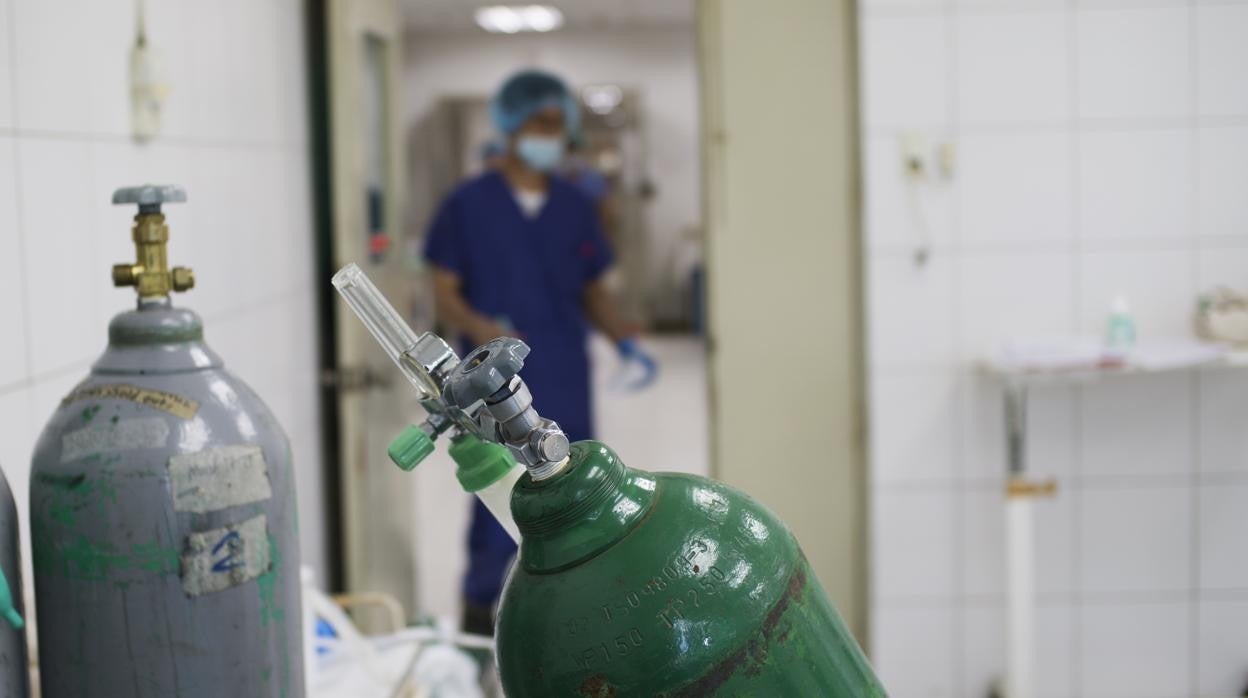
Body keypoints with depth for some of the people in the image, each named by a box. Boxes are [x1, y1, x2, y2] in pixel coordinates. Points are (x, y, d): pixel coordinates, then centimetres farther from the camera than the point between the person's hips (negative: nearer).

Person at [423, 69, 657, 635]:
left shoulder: (575, 209, 11)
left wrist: (624, 340, -2)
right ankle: (481, 617, 10)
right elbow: (444, 292, -3)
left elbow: (593, 291, 16)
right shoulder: (469, 204, -1)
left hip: (566, 383, 4)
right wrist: (478, 327, -23)